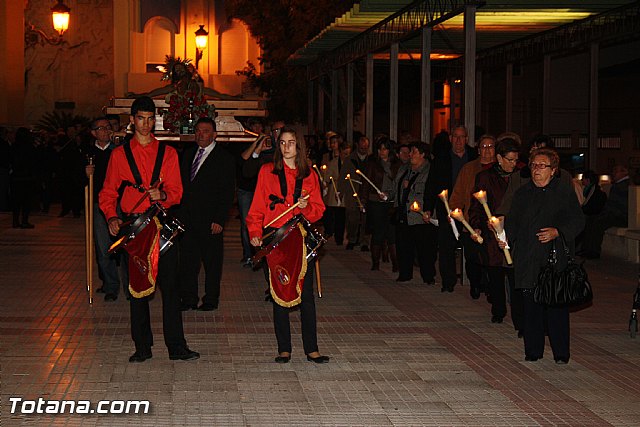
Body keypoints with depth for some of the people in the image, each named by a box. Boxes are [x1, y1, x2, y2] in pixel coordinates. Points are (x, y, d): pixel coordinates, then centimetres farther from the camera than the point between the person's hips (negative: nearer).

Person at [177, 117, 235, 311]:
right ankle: (188, 299, 18)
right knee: (187, 259, 8)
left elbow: (227, 193, -7)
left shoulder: (225, 158, -4)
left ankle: (211, 300, 15)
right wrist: (179, 211, 5)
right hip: (186, 218, 5)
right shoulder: (188, 154, 13)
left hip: (209, 220, -5)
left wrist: (219, 220, -14)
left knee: (212, 261, 4)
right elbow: (182, 184, 14)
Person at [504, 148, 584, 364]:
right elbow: (512, 220, 15)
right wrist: (506, 237, -3)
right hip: (528, 261, 3)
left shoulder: (565, 193, 4)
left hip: (556, 259, -3)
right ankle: (533, 350, 12)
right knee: (531, 305, 2)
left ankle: (561, 353, 3)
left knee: (556, 306, -5)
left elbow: (577, 220, 0)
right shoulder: (522, 193, 15)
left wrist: (557, 232, -15)